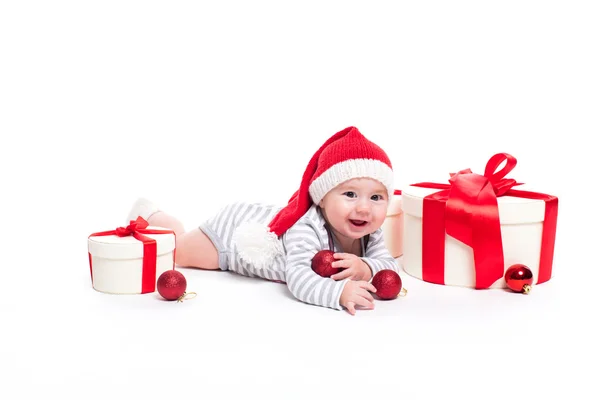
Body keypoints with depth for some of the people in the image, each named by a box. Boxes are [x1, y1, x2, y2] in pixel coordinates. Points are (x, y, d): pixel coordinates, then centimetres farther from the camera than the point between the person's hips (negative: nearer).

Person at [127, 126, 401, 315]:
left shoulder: (368, 232, -26)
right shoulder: (305, 230, -47)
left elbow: (389, 265, -23)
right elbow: (297, 277, -56)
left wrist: (365, 267, -45)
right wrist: (339, 292, -72)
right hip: (233, 229, -6)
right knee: (178, 251, 22)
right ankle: (148, 216, 48)